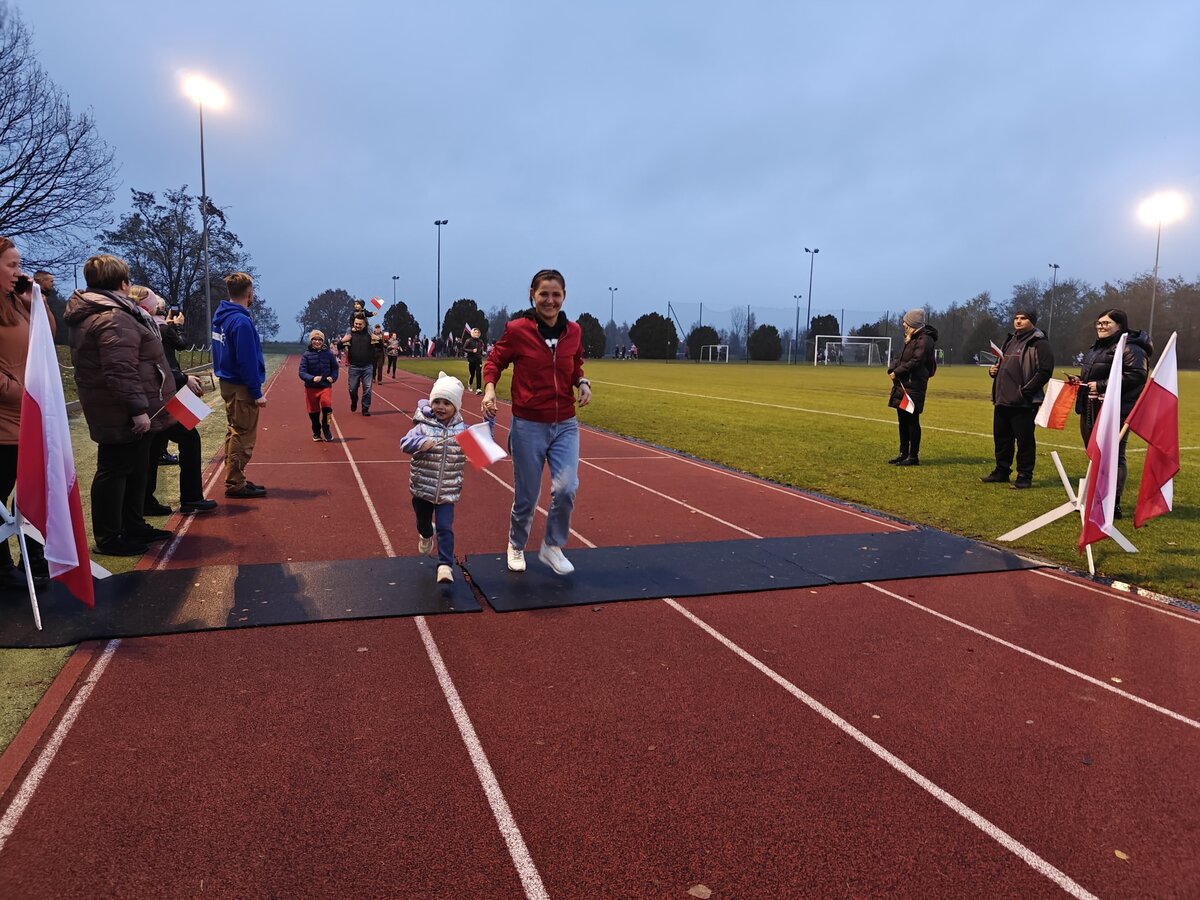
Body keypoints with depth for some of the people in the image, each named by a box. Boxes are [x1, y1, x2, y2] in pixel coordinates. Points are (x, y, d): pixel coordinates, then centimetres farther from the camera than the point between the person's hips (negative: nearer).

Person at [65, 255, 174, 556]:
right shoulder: (113, 318, -20)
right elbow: (121, 371, -27)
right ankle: (108, 538, 8)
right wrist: (138, 409, -26)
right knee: (115, 470, -2)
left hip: (121, 412, 11)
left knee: (135, 469, 18)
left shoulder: (94, 312, 16)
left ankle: (133, 527, 30)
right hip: (122, 414, -11)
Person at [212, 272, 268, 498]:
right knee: (243, 436, -2)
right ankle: (235, 484, 4)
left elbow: (229, 352, 13)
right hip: (241, 387, -10)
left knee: (235, 432, 17)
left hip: (227, 383, 10)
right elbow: (248, 361, -21)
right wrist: (257, 393, -16)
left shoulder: (220, 315, 9)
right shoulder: (241, 321, -20)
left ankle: (234, 479, 24)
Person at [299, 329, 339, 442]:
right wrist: (312, 378, -24)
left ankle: (326, 428, 0)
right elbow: (302, 372, -6)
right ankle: (316, 432, 30)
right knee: (313, 412, 7)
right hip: (311, 388, 1)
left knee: (327, 405, -23)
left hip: (326, 386, -1)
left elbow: (334, 368, 10)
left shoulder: (329, 353, 0)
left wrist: (333, 377, -10)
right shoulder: (307, 355, -2)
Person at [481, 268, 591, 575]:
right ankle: (516, 546, 36)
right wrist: (489, 388, -16)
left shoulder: (573, 331, 0)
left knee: (566, 488, -11)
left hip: (565, 425, 3)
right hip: (528, 426, -2)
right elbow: (494, 361, 2)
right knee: (526, 497, 7)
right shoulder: (517, 329, -10)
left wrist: (582, 382, -4)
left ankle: (552, 547, 15)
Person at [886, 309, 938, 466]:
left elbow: (916, 361, -21)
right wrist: (892, 370, 1)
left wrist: (897, 372, -16)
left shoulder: (924, 339, -12)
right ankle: (903, 453, 22)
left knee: (912, 421, -4)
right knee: (903, 420, 13)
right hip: (902, 384, 9)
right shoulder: (910, 339, 18)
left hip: (914, 386, -9)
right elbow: (900, 358, 18)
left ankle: (914, 456, 1)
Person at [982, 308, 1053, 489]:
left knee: (1024, 440, -2)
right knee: (1001, 438, 14)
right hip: (1002, 399, 8)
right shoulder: (1010, 340, 19)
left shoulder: (1039, 343, -8)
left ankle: (1025, 476, 6)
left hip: (1024, 403, -8)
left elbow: (1045, 371, -16)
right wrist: (994, 370, 8)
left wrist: (1025, 391, -19)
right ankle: (1001, 471, 25)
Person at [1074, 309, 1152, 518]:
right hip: (1091, 411, 10)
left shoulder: (1130, 348, -10)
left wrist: (1102, 386, -23)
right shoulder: (1097, 348, 20)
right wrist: (1081, 383, 11)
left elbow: (1137, 375, -23)